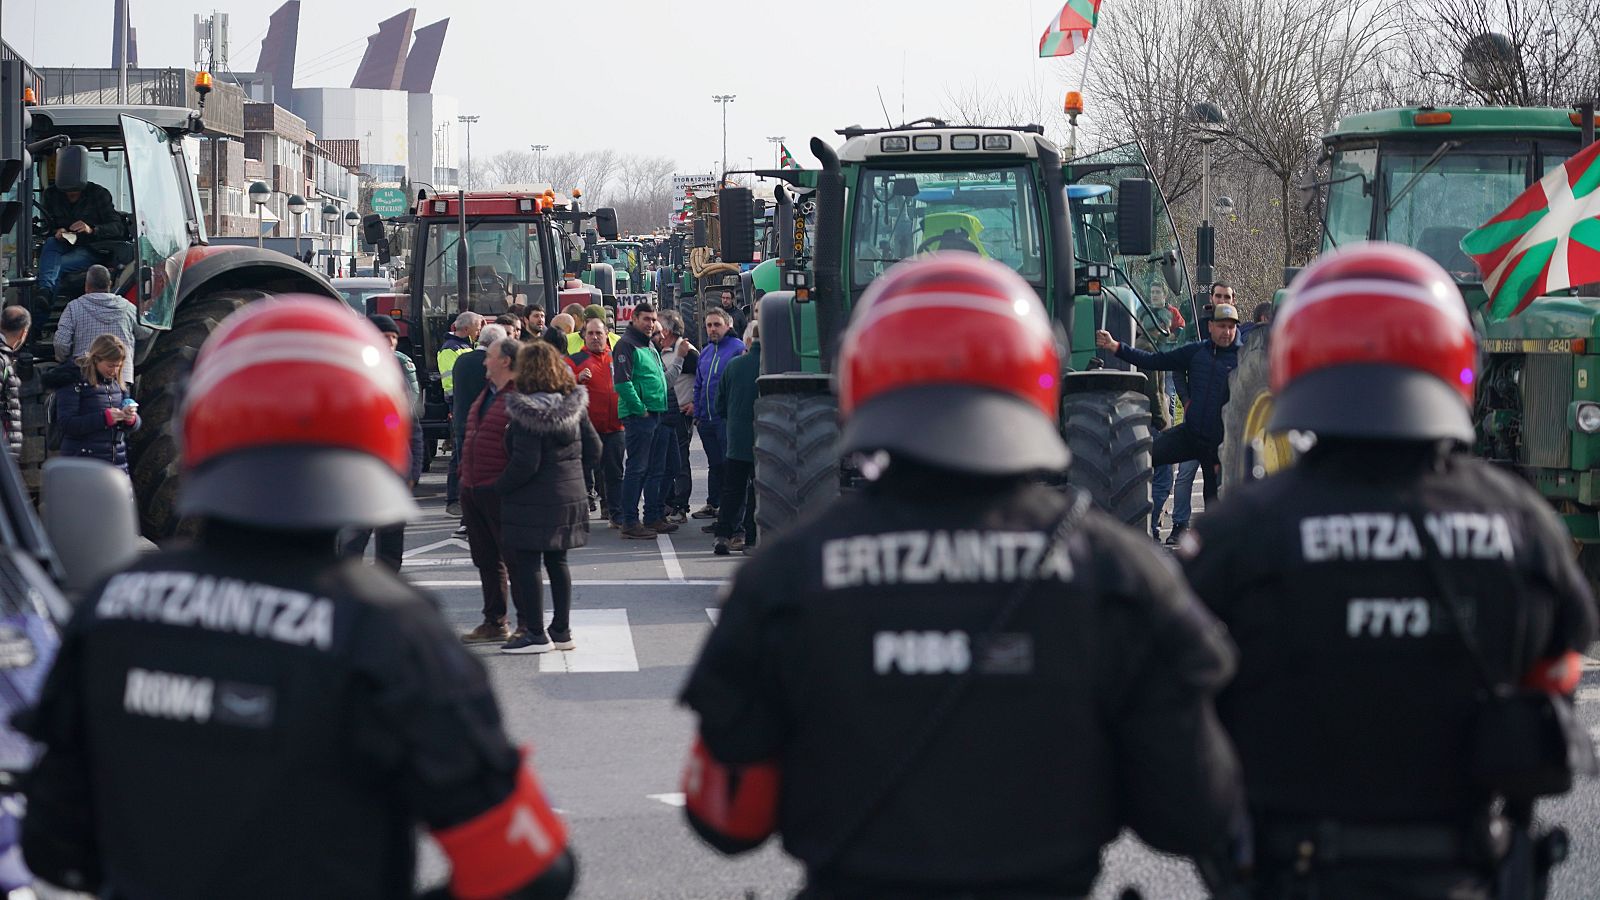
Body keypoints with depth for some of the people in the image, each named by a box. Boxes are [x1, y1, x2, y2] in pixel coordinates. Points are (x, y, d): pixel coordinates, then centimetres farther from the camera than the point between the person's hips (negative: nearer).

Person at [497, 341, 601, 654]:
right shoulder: (574, 406, 3)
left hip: (532, 501, -7)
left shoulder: (526, 412, -18)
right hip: (569, 496, 7)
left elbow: (524, 464, -21)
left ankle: (536, 634, 3)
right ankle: (561, 631, 19)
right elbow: (593, 451, 8)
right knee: (557, 562, 15)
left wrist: (500, 487, -8)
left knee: (525, 564, 1)